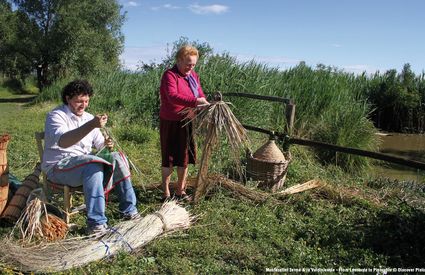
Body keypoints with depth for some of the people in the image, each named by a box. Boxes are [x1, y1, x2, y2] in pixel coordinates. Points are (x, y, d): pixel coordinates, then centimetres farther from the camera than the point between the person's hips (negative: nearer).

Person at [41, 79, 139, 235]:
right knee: (93, 163, -34)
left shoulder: (89, 118, 12)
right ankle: (96, 223, -34)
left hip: (84, 164, 7)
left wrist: (106, 145, -12)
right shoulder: (57, 116, -10)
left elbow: (99, 145, 13)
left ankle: (128, 210, -8)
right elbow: (62, 141, -31)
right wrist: (91, 125, -42)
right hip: (58, 167, -6)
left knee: (117, 158, -14)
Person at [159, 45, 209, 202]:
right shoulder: (170, 75, -15)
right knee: (169, 159, 1)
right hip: (171, 123, -7)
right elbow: (173, 96, -31)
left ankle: (180, 191, 29)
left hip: (187, 123, 7)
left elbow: (200, 94, 13)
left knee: (185, 158, 14)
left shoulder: (193, 76, 10)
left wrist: (204, 102, -10)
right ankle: (166, 194, 14)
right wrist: (195, 101, -40)